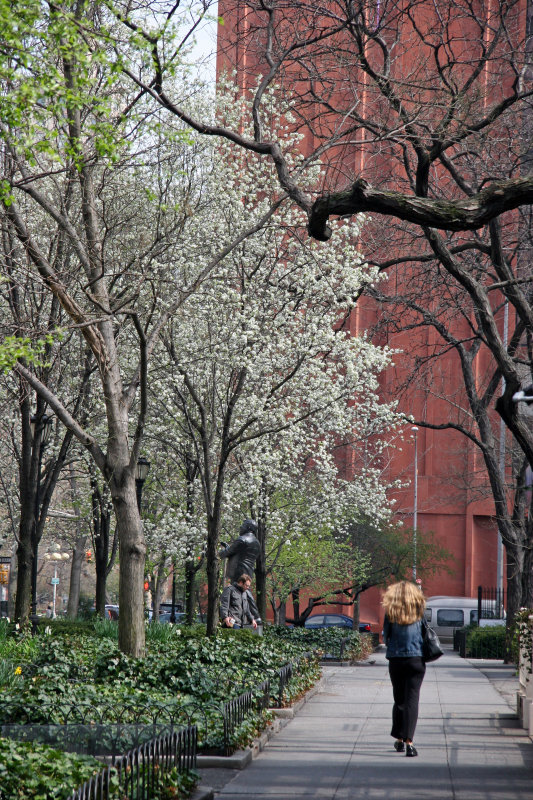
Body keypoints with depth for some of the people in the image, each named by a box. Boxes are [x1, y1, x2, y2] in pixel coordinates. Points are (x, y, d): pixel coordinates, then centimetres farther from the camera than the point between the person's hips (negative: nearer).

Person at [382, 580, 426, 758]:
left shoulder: (390, 612, -2)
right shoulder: (418, 611, 0)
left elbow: (386, 636, 1)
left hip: (395, 660, 1)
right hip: (416, 659, -1)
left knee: (399, 700, 15)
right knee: (412, 701, -4)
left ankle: (399, 739, 21)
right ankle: (408, 741, -15)